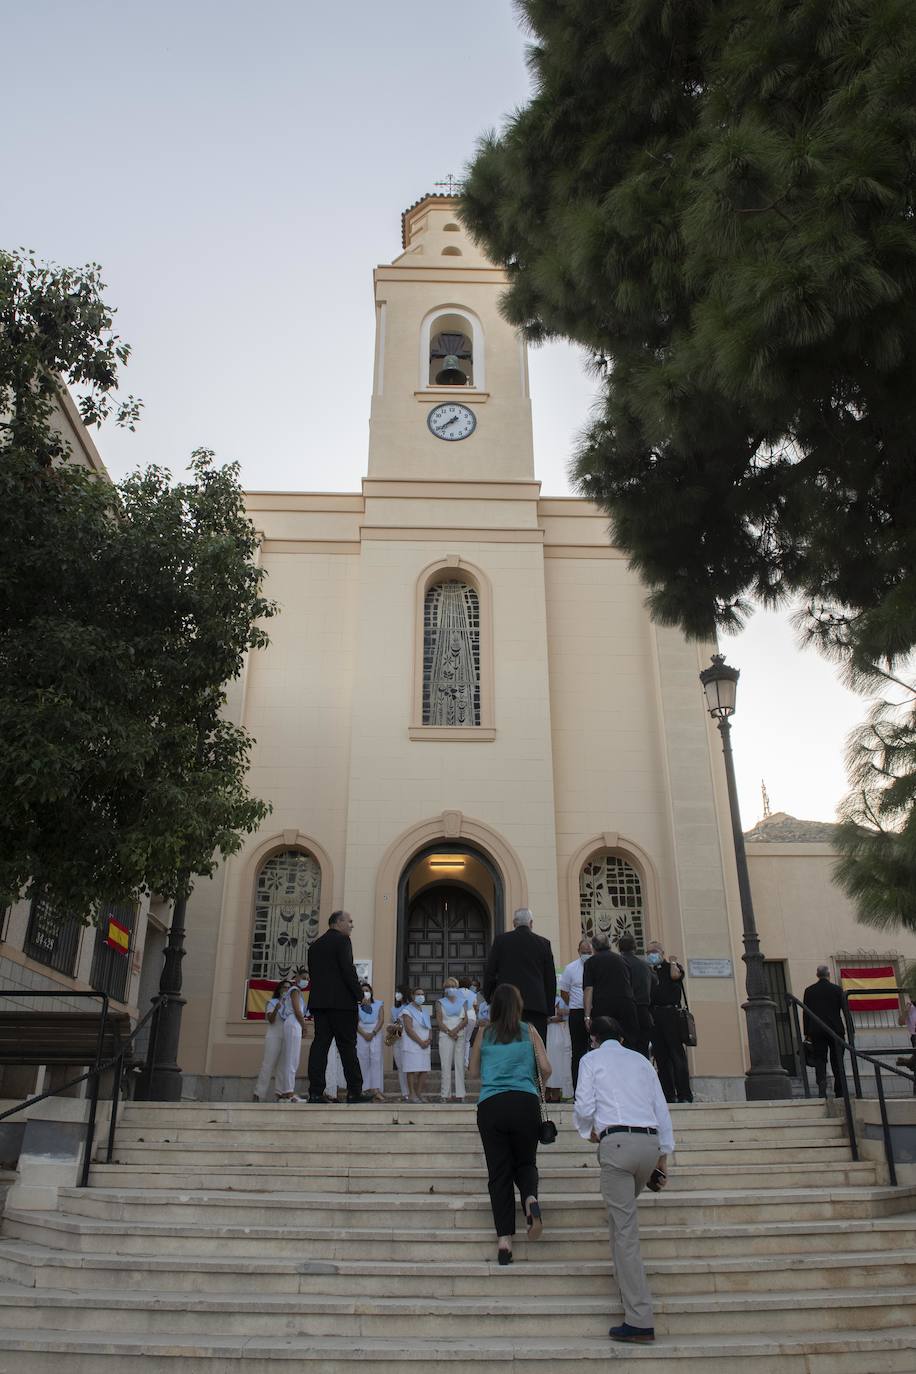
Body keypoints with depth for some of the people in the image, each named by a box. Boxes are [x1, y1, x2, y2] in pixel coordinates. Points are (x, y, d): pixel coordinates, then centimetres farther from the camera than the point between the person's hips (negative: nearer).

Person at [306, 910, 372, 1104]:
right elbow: (348, 970, -13)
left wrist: (319, 997, 18)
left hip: (318, 1001, 7)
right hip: (341, 1001, -7)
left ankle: (315, 1092, -2)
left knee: (320, 1044, 3)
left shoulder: (316, 945, 18)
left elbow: (313, 974, 17)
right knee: (347, 1046, -2)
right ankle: (354, 1091, 1)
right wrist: (360, 995, -8)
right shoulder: (342, 940, -5)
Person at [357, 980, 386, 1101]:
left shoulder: (379, 1004, 11)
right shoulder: (357, 1005, 10)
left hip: (375, 1033, 0)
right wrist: (364, 1034, -14)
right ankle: (365, 1089, -3)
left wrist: (373, 1033, -12)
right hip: (361, 1034, 0)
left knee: (376, 1060, -9)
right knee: (363, 1061, -5)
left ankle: (376, 1089, -14)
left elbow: (381, 1020, 1)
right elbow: (356, 1022, 1)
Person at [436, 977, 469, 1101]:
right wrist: (449, 1032, -12)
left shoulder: (462, 1002, 15)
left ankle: (460, 1094, -2)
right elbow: (439, 1021, 1)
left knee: (460, 1064, -2)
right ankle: (445, 1094, -7)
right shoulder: (440, 1003, 11)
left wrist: (456, 1030, -12)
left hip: (461, 1035, 2)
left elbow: (465, 1020, 4)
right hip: (445, 1036, -1)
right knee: (446, 1064, -7)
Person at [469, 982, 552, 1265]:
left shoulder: (484, 1034, 12)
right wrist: (539, 1084, 27)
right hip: (525, 1102, 0)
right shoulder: (529, 1031, 10)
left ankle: (504, 1238, -1)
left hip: (490, 1105, 0)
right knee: (525, 1162, 16)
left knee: (498, 1172, 6)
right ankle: (531, 1199, -14)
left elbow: (474, 1070, 20)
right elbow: (546, 1069, 6)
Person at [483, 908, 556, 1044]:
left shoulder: (501, 940, 4)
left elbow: (489, 972, 6)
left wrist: (488, 998, 17)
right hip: (537, 1005, 1)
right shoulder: (543, 943, 6)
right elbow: (551, 978, 9)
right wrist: (550, 1008, 16)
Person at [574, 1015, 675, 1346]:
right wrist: (664, 1156, 20)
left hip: (616, 1142, -5)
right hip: (650, 1142, 5)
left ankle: (639, 1322, -6)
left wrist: (587, 1130, 20)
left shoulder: (591, 1059, 9)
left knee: (624, 1229, -4)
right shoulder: (641, 1060, 20)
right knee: (624, 1207, 28)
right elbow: (662, 1109, 16)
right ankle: (626, 1276, 28)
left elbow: (584, 1106, -1)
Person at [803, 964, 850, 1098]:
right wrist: (850, 1032, 4)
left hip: (816, 1031, 0)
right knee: (837, 1061, 9)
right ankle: (840, 1092, 10)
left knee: (819, 1060, 1)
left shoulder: (809, 990, 4)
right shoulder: (837, 990, 0)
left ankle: (822, 1088, -16)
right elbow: (845, 1011, -2)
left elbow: (805, 1013, 4)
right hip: (836, 1030, 0)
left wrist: (806, 1033, 8)